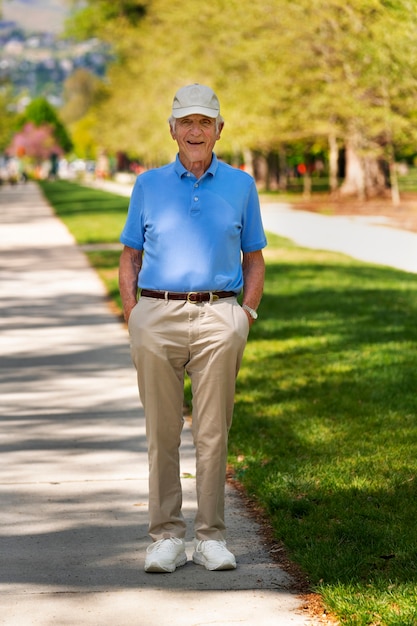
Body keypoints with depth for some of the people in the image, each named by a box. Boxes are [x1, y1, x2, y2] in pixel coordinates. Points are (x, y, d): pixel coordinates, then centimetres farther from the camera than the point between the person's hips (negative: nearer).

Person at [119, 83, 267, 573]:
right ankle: (166, 538, 8)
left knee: (213, 433, 1)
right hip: (157, 316, 0)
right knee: (162, 433, 2)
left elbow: (254, 260, 13)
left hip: (217, 317, 0)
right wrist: (133, 318, 1)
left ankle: (211, 537, 8)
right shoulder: (149, 185, 10)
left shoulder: (240, 185, 10)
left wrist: (246, 317, 1)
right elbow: (130, 258, 13)